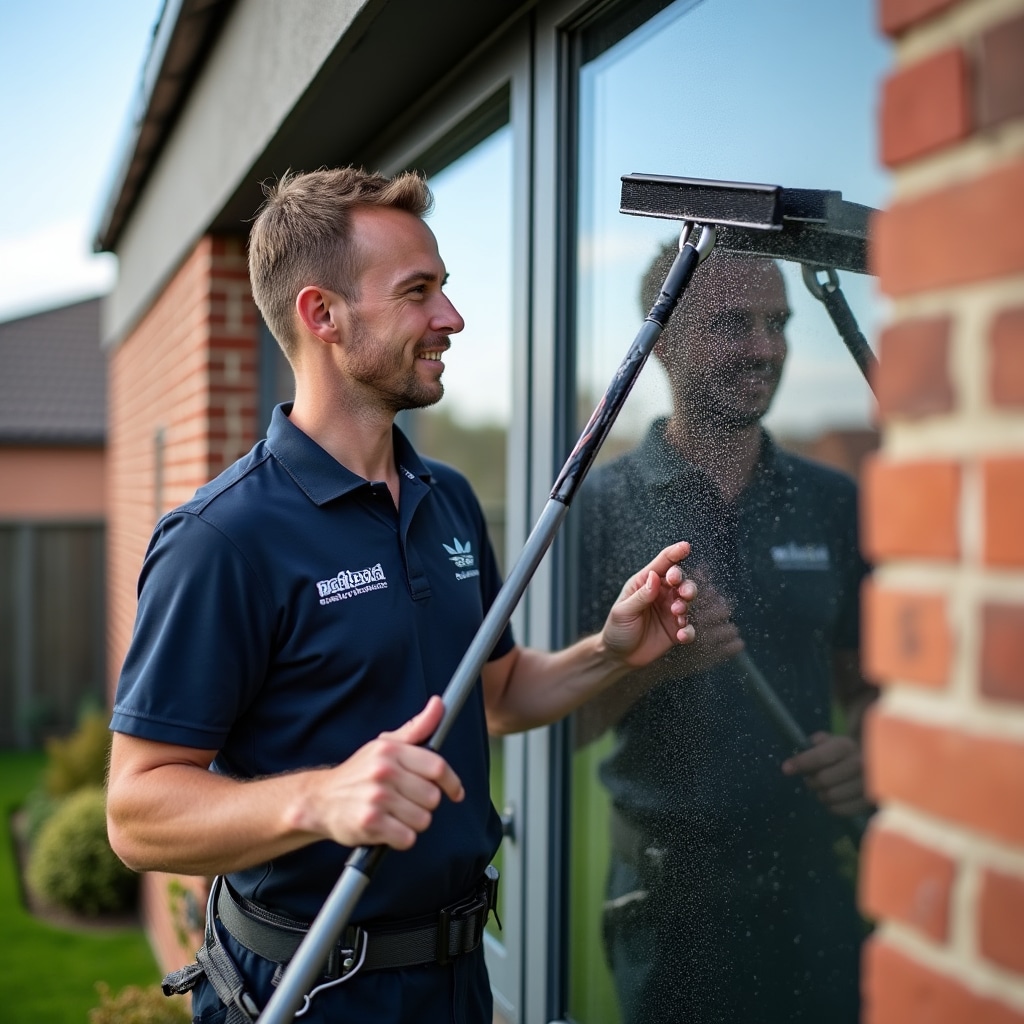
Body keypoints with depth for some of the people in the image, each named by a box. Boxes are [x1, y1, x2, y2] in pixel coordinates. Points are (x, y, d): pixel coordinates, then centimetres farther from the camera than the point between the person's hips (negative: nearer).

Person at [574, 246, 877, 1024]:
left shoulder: (833, 502, 3)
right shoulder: (600, 507, -8)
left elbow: (866, 681, 11)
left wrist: (865, 751, -10)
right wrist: (644, 660, -26)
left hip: (819, 893, 3)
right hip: (671, 904, -3)